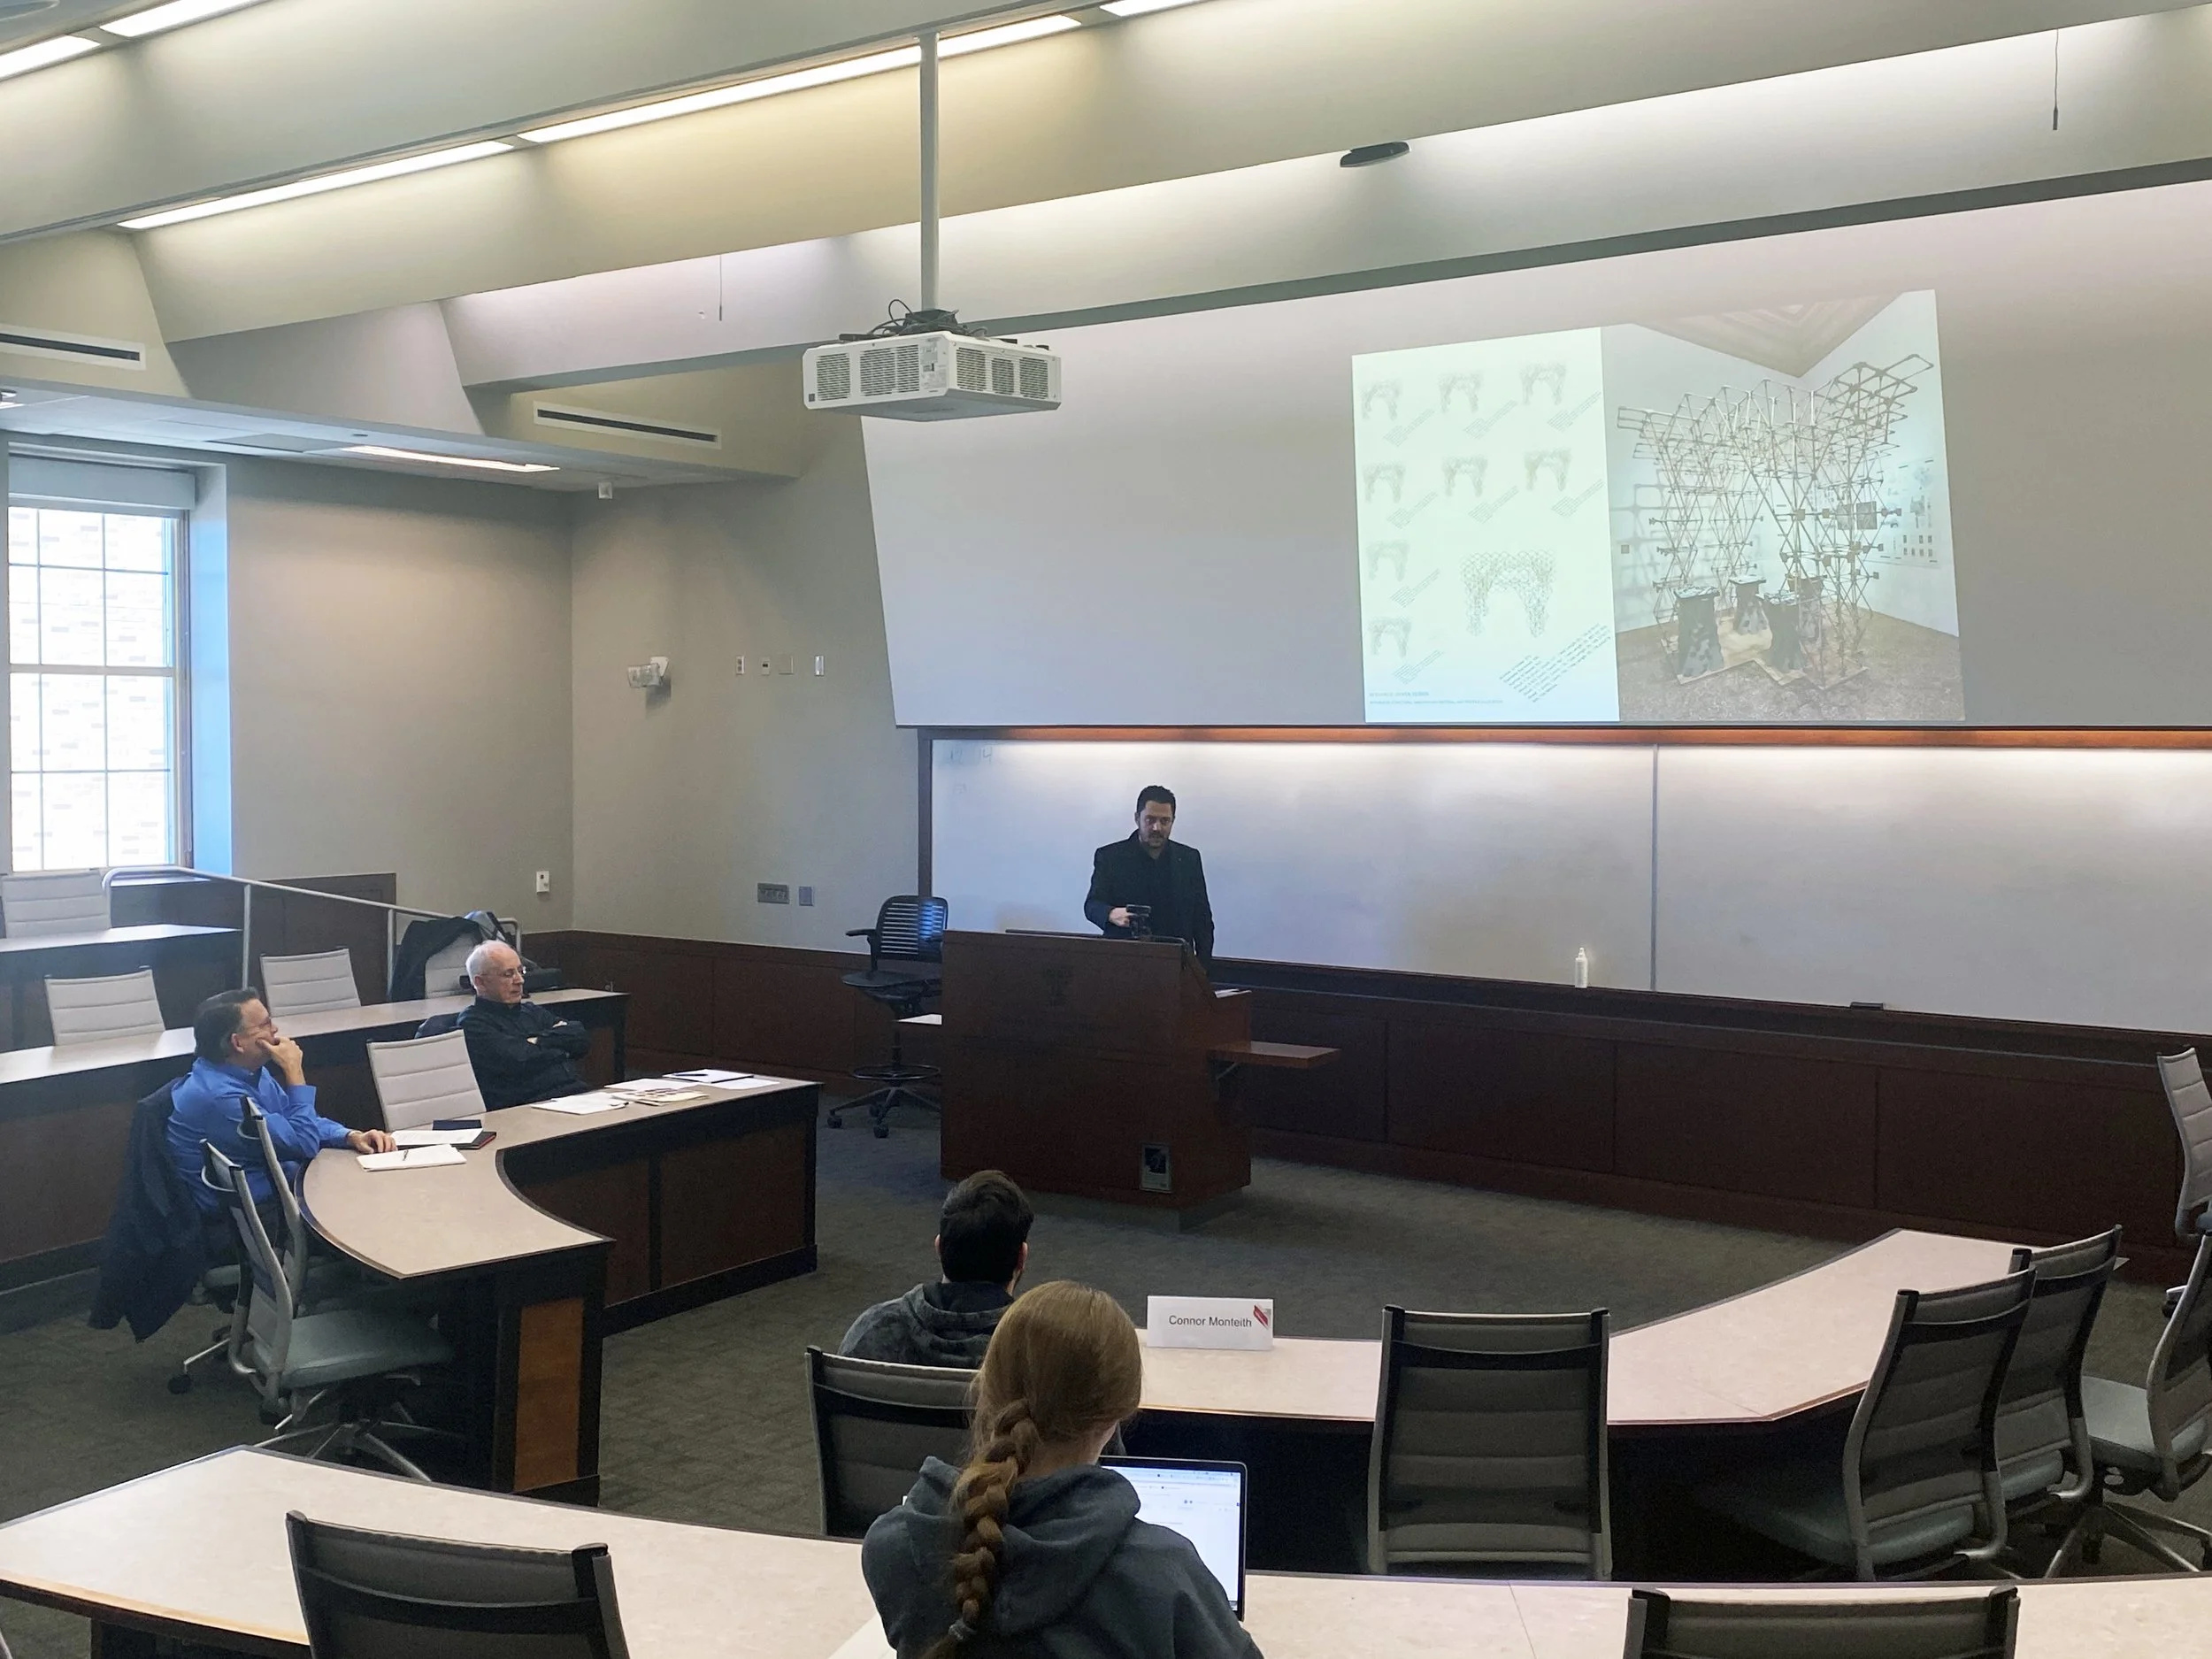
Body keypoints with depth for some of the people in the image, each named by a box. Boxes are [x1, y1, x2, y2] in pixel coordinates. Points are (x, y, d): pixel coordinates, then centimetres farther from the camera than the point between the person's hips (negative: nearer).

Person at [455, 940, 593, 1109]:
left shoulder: (531, 1011, 25)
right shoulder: (473, 1023, 3)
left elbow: (582, 1039, 15)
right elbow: (519, 1061, -11)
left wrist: (539, 1040, 1)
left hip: (577, 1094, 7)